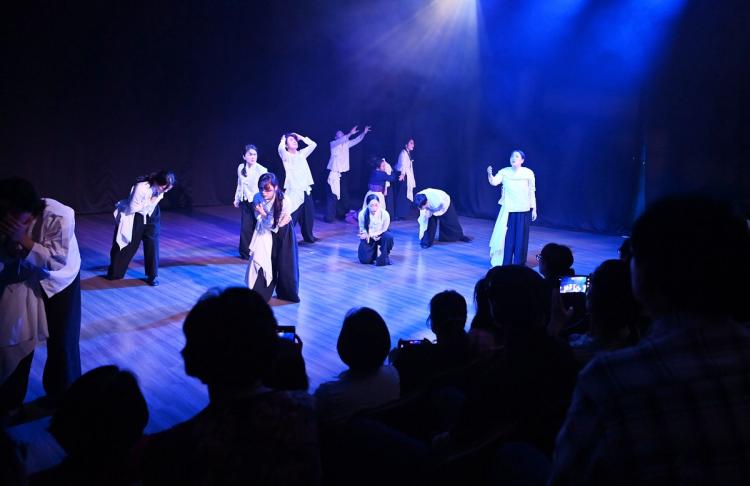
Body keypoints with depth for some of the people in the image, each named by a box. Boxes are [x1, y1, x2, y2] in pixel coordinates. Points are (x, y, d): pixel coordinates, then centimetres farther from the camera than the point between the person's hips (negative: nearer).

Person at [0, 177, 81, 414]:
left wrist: (22, 239, -39)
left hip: (59, 281, -3)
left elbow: (57, 261, -31)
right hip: (24, 280, 3)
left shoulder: (59, 217, -32)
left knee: (62, 342, 3)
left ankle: (63, 399, 25)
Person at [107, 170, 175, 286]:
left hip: (151, 215, 4)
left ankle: (153, 275, 7)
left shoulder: (160, 187, -19)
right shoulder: (141, 188, -37)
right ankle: (115, 272, 28)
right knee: (128, 244, 8)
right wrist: (149, 202, -29)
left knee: (152, 243, -4)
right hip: (134, 216, -4)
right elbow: (132, 208, -27)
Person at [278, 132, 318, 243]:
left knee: (308, 215, 16)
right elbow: (280, 148, -24)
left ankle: (308, 236, 32)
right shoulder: (286, 156, -3)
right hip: (293, 191, -6)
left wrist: (300, 137, 13)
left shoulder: (301, 154, 15)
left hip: (306, 190, 6)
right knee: (291, 217, -9)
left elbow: (313, 144, 13)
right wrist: (283, 139, -4)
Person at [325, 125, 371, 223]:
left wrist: (364, 133, 2)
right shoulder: (333, 143, -5)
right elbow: (341, 140, -24)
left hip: (343, 172, 6)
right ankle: (329, 216, -7)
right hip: (334, 172, -6)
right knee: (333, 195, -9)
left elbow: (357, 140, 15)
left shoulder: (346, 144, 11)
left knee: (344, 194, 10)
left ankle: (342, 213, 20)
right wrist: (350, 133, -33)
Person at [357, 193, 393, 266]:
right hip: (368, 236, 1)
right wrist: (371, 236, -20)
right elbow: (362, 229, -5)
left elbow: (383, 230, -11)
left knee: (388, 236, -37)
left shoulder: (385, 214, -23)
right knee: (364, 259, -15)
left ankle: (384, 256, -11)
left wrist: (370, 234, -21)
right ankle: (374, 251, 21)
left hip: (380, 235, -1)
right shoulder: (362, 214, -20)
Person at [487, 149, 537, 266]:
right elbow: (494, 182, -16)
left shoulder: (528, 173, -1)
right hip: (508, 210, 0)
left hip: (523, 210, 0)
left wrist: (534, 209, 4)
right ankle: (505, 263, 12)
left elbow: (532, 192, 4)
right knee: (506, 237, 1)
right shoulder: (504, 172, -1)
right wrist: (489, 174, -36)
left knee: (521, 238, 3)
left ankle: (519, 264, 14)